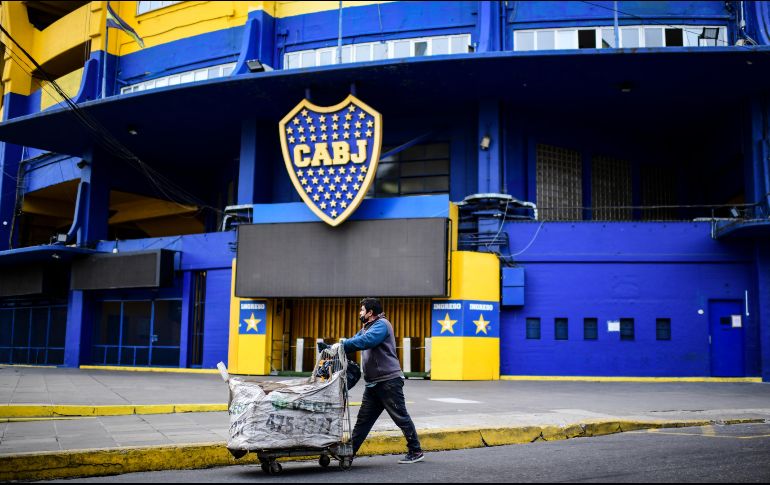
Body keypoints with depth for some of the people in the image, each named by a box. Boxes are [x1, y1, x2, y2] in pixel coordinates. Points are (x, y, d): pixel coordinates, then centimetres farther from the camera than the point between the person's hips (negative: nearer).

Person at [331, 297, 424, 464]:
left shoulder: (382, 324, -11)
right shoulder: (366, 328, 20)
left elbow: (365, 341, -27)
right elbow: (354, 340, 12)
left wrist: (342, 345, -25)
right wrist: (334, 347, -5)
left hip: (389, 381, -9)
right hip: (373, 383, 9)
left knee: (401, 417, -1)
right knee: (363, 419, 8)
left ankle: (416, 452, 8)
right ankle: (350, 451, 11)